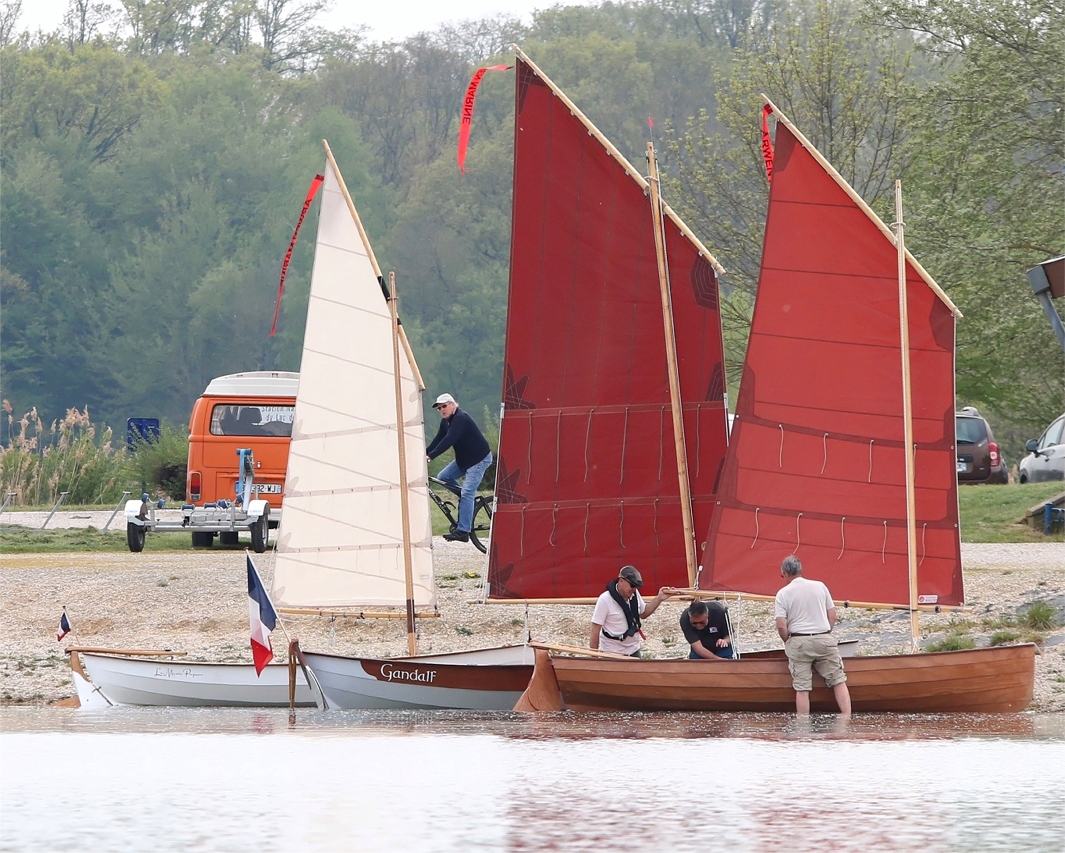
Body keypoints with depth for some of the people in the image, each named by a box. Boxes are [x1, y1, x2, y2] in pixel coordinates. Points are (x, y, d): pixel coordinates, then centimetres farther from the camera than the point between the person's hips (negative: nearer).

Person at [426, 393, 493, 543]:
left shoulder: (460, 419, -22)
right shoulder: (446, 421, 8)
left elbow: (448, 440, -32)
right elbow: (438, 440, 4)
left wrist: (430, 456, -38)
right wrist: (424, 453, -10)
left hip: (479, 459, -10)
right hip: (464, 460, 10)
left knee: (467, 493, -17)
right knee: (444, 477, 2)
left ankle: (463, 531, -21)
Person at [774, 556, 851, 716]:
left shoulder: (783, 594, -3)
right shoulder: (820, 586, 5)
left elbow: (781, 626, -9)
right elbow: (832, 615, 8)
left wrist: (788, 642, 8)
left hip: (799, 642, -2)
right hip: (824, 639, 2)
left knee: (802, 688, 2)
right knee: (839, 681, 6)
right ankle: (847, 719, -3)